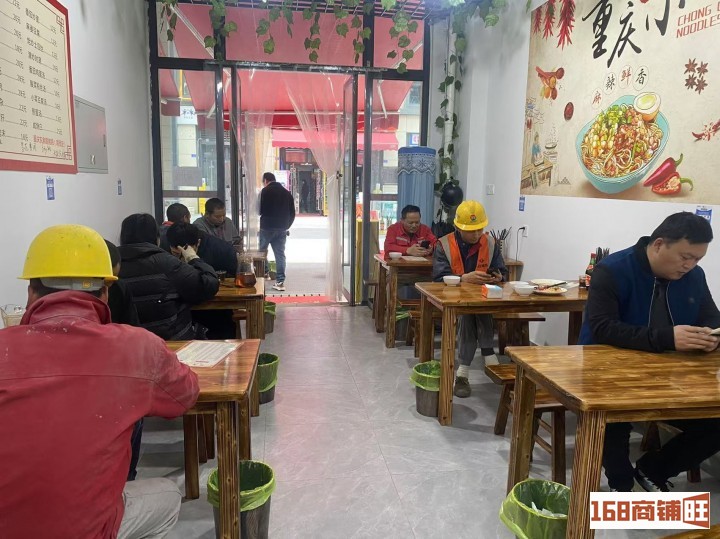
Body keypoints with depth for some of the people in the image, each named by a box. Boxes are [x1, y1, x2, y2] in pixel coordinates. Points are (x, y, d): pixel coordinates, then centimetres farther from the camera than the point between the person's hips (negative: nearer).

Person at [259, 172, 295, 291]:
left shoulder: (265, 191, -5)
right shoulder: (286, 192, 12)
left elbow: (260, 210, -9)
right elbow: (292, 213, 13)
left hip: (267, 227, -5)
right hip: (282, 229, 5)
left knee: (261, 251, 9)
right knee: (280, 254, 5)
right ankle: (280, 281, 2)